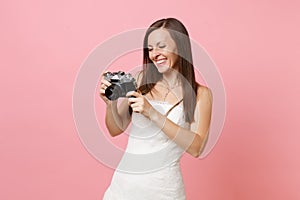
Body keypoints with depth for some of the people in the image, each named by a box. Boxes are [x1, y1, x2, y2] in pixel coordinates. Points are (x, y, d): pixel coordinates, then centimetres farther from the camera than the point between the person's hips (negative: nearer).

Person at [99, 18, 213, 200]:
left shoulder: (200, 94, -5)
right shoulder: (141, 80, 0)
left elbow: (196, 147, -16)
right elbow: (116, 130, 5)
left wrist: (153, 114, -22)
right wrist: (111, 103, -14)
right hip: (124, 180, 3)